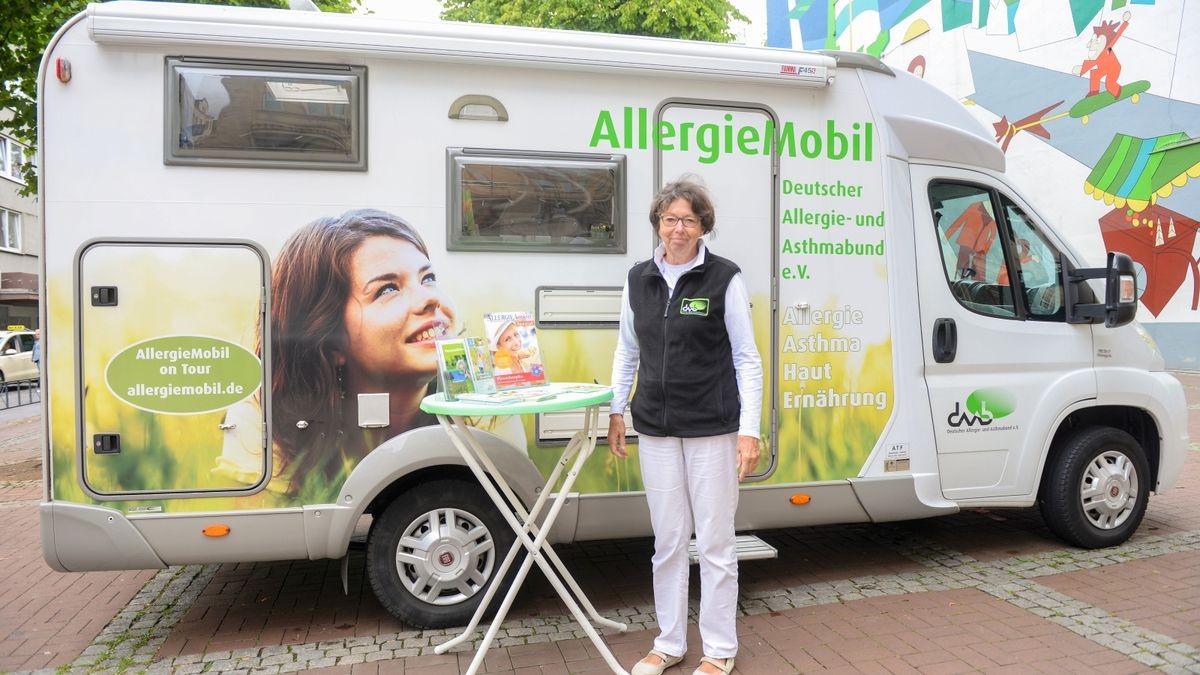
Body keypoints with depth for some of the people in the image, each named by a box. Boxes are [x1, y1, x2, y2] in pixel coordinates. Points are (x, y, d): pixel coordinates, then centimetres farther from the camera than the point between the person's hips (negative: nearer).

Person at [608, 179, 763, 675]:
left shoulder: (724, 278, -6)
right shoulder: (638, 280, 6)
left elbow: (747, 359, -4)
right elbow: (627, 351, 15)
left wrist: (749, 429, -10)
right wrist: (616, 411, 10)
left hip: (712, 429, -3)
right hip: (655, 429, 4)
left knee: (715, 542, 5)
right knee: (668, 541, 13)